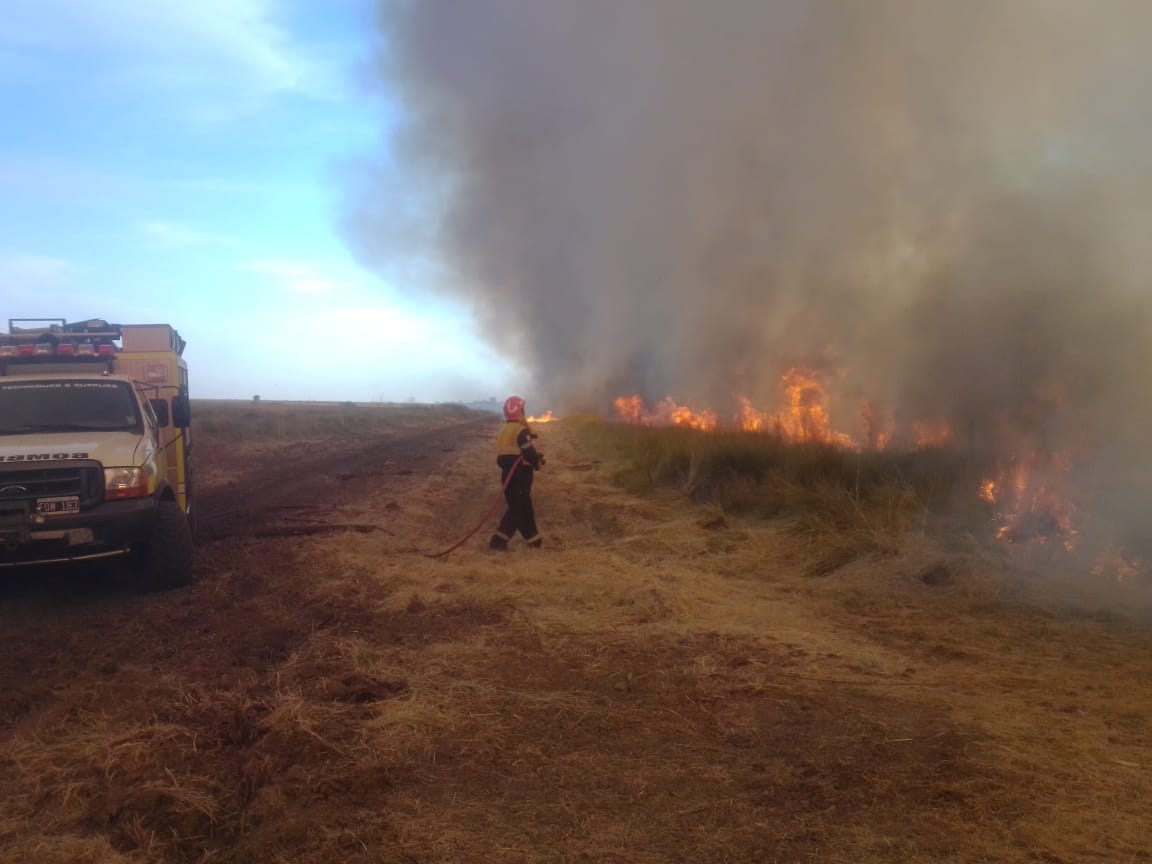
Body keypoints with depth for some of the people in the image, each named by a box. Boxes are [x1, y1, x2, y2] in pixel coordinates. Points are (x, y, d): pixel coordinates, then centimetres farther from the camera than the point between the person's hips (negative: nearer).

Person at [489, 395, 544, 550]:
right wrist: (537, 462, 1)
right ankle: (498, 540, -10)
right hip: (521, 475, -9)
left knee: (524, 507, 16)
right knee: (517, 509, -4)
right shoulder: (521, 430, -14)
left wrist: (535, 456, 15)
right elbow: (529, 452, -21)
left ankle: (534, 540, 24)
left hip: (508, 474, 9)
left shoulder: (503, 430, 14)